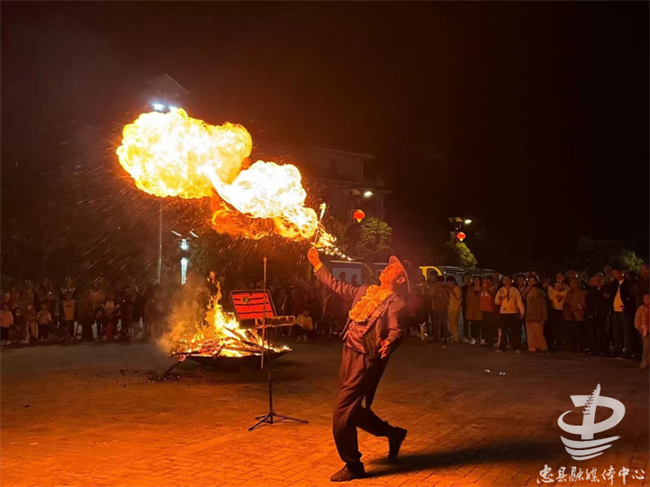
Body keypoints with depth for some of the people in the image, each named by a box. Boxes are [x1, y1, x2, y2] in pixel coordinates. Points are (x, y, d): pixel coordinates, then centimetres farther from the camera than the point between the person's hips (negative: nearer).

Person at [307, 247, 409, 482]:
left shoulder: (396, 302, -9)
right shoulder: (366, 291, 13)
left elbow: (396, 330, -20)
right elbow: (337, 286, 22)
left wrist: (389, 343, -42)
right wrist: (317, 264, 23)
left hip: (367, 360, -8)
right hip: (350, 354, 8)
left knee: (342, 411, -8)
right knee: (352, 409, 17)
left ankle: (353, 466, 9)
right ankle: (393, 434, 38)